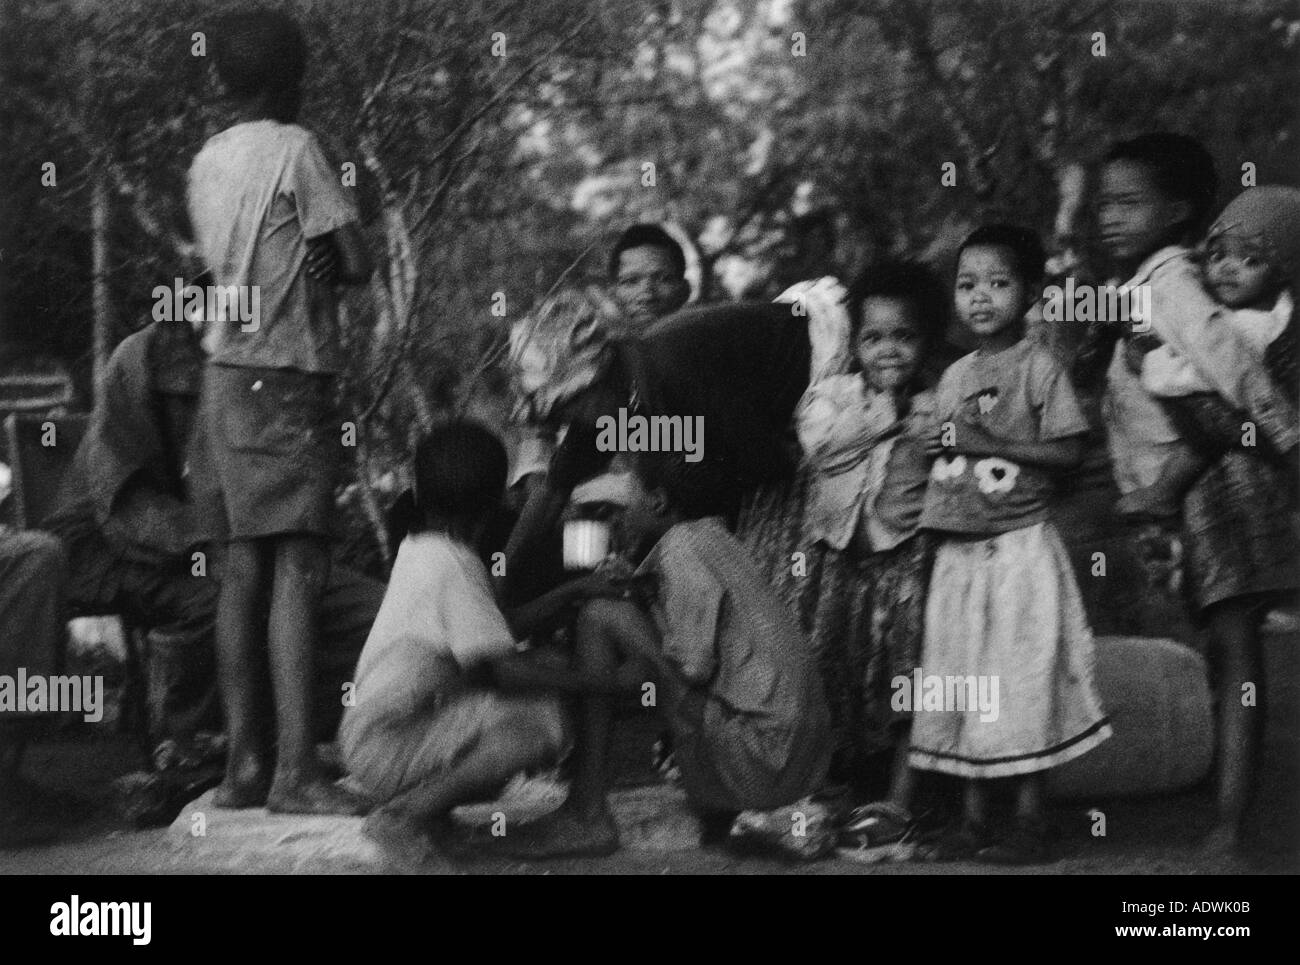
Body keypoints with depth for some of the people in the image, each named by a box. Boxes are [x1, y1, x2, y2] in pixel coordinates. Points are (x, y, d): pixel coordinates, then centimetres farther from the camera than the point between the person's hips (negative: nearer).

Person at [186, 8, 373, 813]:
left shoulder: (207, 163, 15)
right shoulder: (294, 149, -6)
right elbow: (357, 264, -6)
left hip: (226, 376, 7)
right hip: (286, 378, -7)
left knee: (244, 571, 7)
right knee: (299, 570, -10)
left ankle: (245, 761, 8)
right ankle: (296, 768, -13)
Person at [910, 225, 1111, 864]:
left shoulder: (1038, 367, -6)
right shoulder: (953, 376, 13)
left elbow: (1067, 451, -12)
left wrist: (990, 444, -17)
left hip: (1019, 545, -6)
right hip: (957, 549, 6)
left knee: (1023, 680, -3)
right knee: (960, 681, 8)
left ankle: (1029, 821, 5)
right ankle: (973, 818, 16)